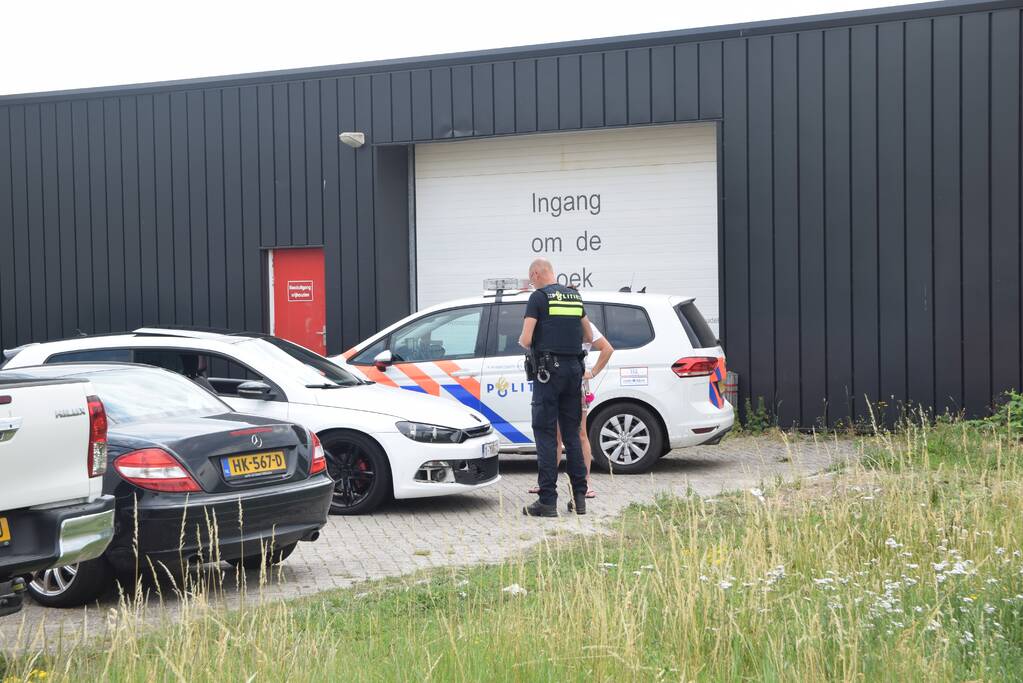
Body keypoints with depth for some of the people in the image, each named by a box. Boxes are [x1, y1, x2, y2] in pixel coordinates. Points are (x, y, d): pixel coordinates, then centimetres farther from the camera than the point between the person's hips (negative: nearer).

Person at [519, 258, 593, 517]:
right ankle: (579, 497, 11)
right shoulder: (575, 296, 14)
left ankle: (547, 500, -6)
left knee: (545, 434, -3)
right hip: (574, 369, 6)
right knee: (572, 434, 11)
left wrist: (523, 341, 11)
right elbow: (589, 337, 21)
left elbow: (526, 340, -11)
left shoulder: (538, 297, -6)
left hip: (549, 369, -6)